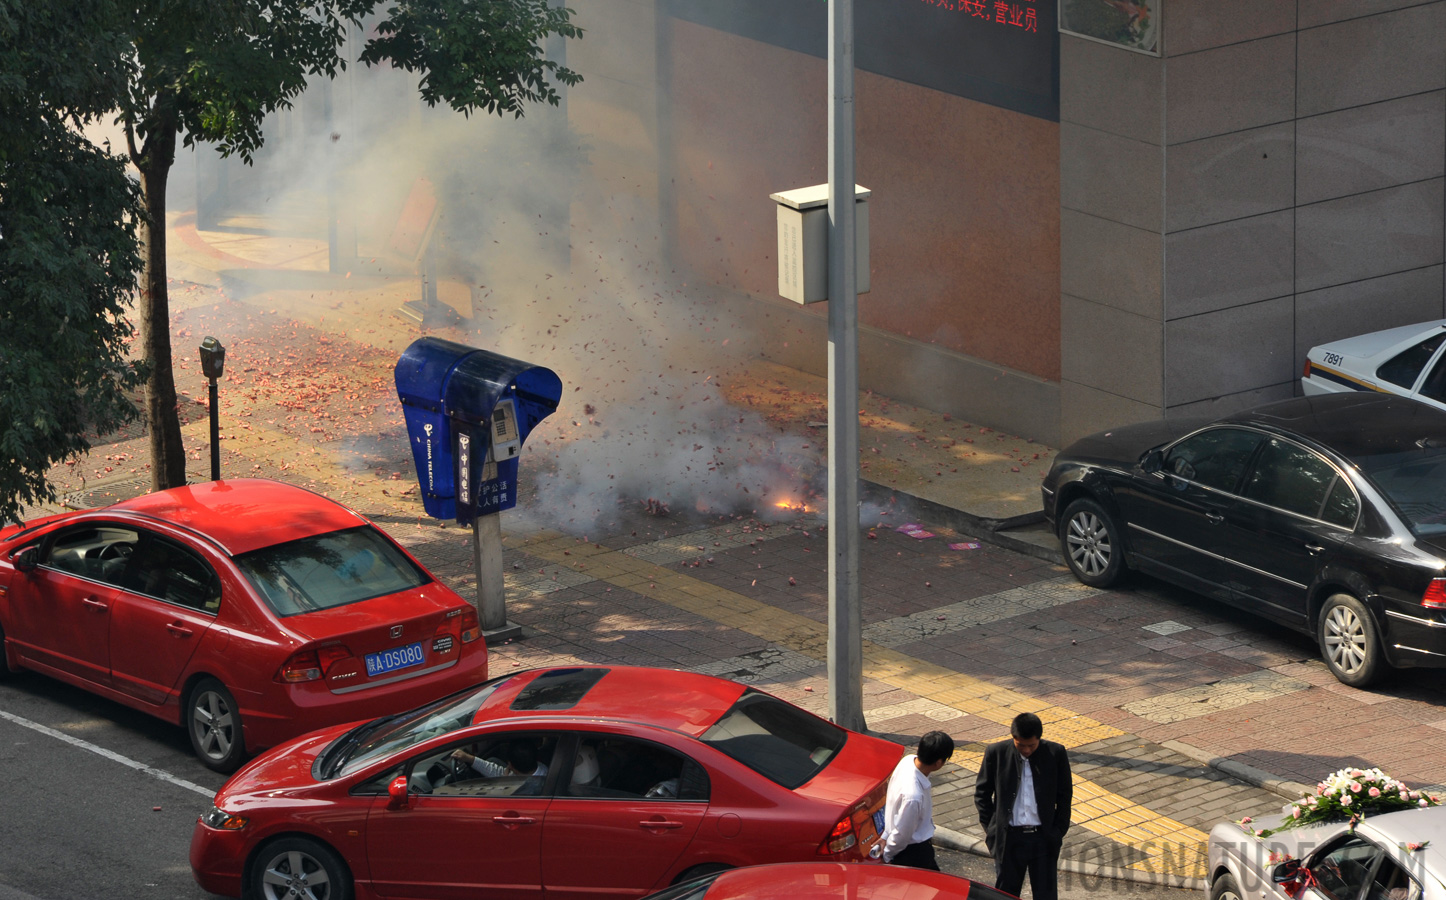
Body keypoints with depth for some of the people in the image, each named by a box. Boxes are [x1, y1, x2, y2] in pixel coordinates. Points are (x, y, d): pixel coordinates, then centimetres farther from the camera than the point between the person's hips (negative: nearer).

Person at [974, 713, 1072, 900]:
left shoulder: (1056, 754, -6)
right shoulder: (996, 753, -7)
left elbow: (1065, 795, 5)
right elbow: (982, 794, 4)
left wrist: (1059, 830, 0)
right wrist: (990, 828, -1)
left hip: (1044, 839, 0)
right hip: (1008, 838, 0)